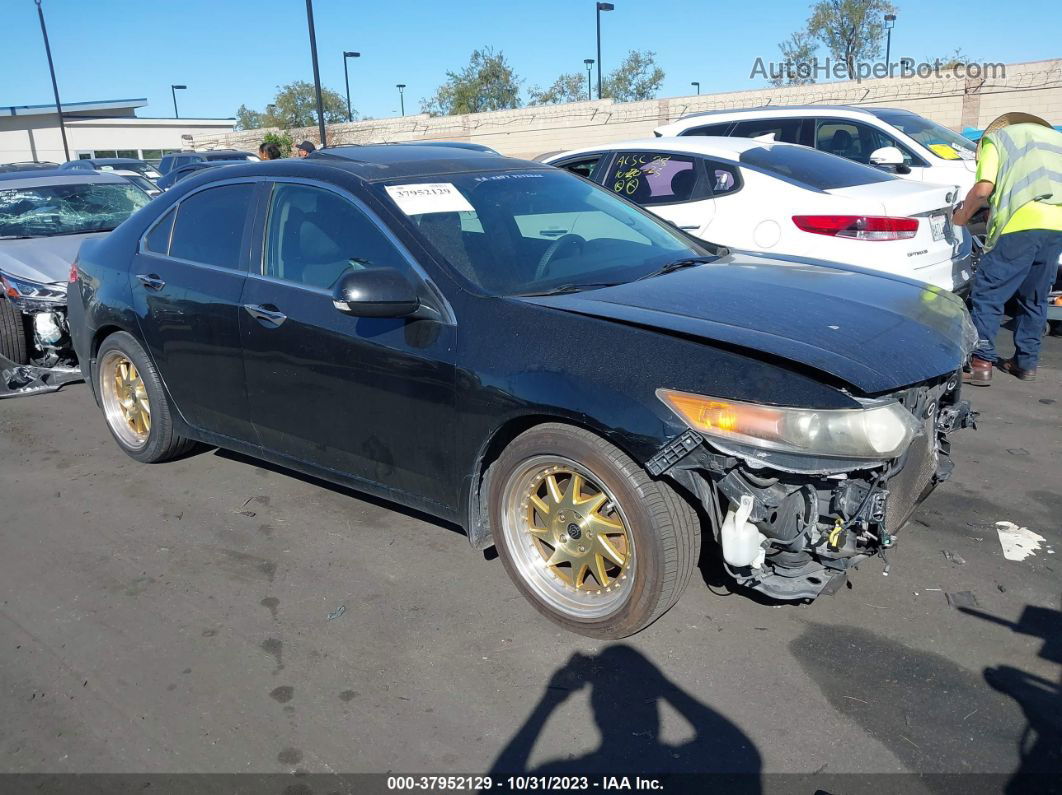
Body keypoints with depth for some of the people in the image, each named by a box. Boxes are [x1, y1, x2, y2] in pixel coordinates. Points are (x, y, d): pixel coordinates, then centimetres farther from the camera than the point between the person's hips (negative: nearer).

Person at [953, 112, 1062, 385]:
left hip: (1021, 222, -6)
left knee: (988, 294, -1)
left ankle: (981, 363, -6)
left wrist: (963, 215, 16)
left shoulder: (996, 136, 16)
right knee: (1035, 298, 18)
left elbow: (983, 188, 1)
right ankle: (1026, 362, 25)